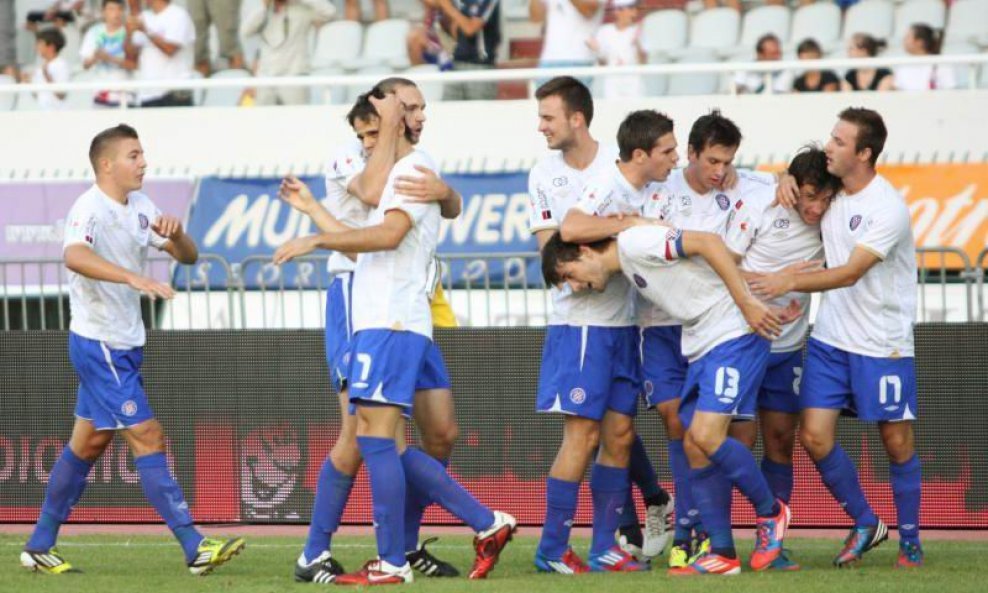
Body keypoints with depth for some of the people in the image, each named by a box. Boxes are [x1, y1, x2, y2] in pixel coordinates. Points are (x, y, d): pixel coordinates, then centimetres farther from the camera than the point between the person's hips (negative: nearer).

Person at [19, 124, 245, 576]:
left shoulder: (140, 208, 9)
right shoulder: (90, 209, -18)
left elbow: (188, 256, 12)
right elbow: (75, 256, -39)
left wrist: (175, 234, -12)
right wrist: (134, 277, -51)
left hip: (124, 344, 9)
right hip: (98, 344, -9)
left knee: (88, 444, 14)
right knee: (148, 439, -11)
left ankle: (39, 546, 22)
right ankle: (195, 547, -14)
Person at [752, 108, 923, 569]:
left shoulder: (888, 209, -19)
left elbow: (850, 273, -25)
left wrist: (791, 281, -33)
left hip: (883, 344, -6)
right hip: (830, 337, 6)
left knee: (896, 441, 3)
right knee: (814, 436, -2)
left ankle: (909, 541, 19)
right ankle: (865, 524, 16)